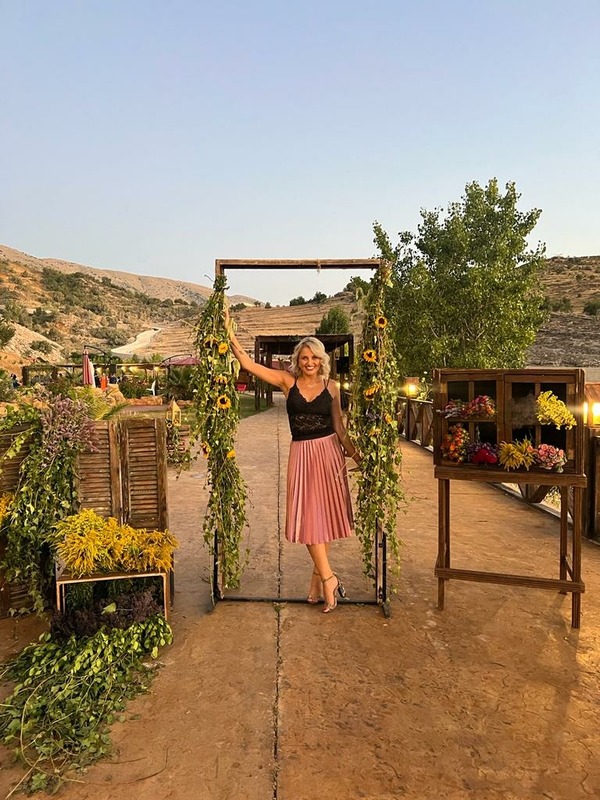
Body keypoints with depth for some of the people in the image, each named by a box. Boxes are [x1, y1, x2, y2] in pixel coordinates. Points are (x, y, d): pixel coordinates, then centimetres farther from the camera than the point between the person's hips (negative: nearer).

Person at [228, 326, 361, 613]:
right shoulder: (288, 382, 0)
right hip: (302, 453, -1)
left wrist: (356, 456, 5)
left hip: (329, 452, 1)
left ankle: (318, 578, 21)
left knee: (324, 514, 6)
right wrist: (230, 335, -12)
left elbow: (340, 428, 8)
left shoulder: (331, 387, 3)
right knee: (308, 516, -3)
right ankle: (328, 578, 7)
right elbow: (248, 364, -6)